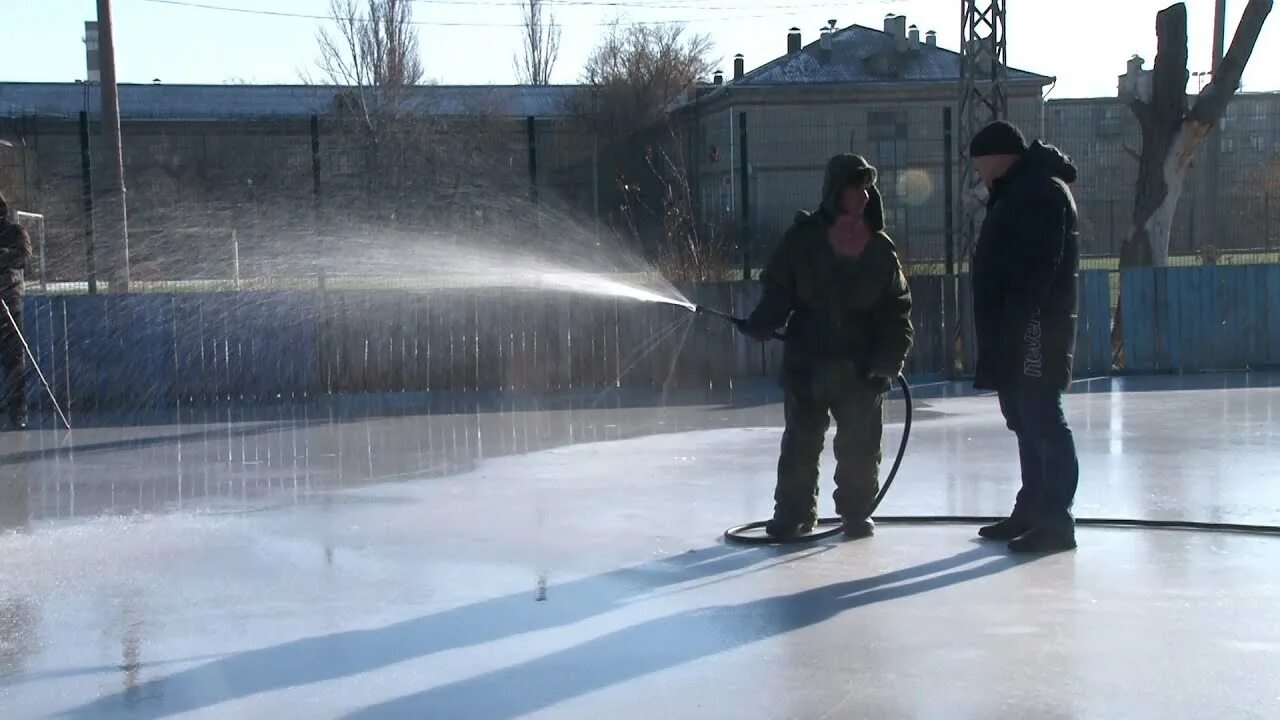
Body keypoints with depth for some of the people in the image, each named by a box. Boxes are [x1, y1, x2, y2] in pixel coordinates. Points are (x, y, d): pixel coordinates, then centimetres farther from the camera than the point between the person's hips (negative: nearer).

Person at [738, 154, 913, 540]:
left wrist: (891, 354, -6)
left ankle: (857, 512, 22)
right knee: (800, 444, 6)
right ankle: (793, 511, 18)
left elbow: (897, 308, 5)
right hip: (807, 361, -2)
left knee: (860, 448, 8)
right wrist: (760, 324, -18)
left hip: (862, 367, 2)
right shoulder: (803, 238, -2)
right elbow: (779, 290, -2)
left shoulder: (880, 247, 5)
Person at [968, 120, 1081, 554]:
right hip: (1015, 332, 11)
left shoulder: (1042, 190, -12)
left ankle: (1055, 520, -7)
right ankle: (1031, 511, 22)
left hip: (1035, 328, -11)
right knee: (1027, 422, 14)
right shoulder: (1018, 192, 21)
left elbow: (1038, 267, -21)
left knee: (1042, 421, -9)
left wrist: (1014, 323, -24)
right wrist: (999, 332, 17)